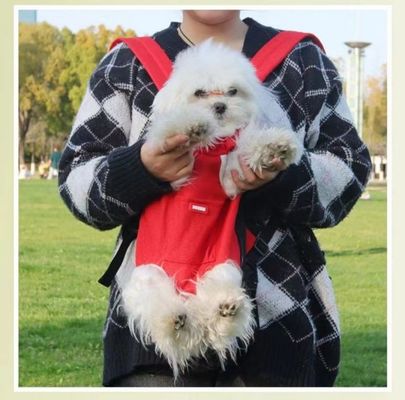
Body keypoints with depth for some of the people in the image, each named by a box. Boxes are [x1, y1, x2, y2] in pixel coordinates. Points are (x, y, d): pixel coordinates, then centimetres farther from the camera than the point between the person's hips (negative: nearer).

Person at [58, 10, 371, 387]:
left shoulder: (303, 62, 12)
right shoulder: (127, 67, 10)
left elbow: (349, 171, 6)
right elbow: (75, 182, 5)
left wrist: (285, 177, -15)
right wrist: (139, 169, -17)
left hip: (279, 315, 1)